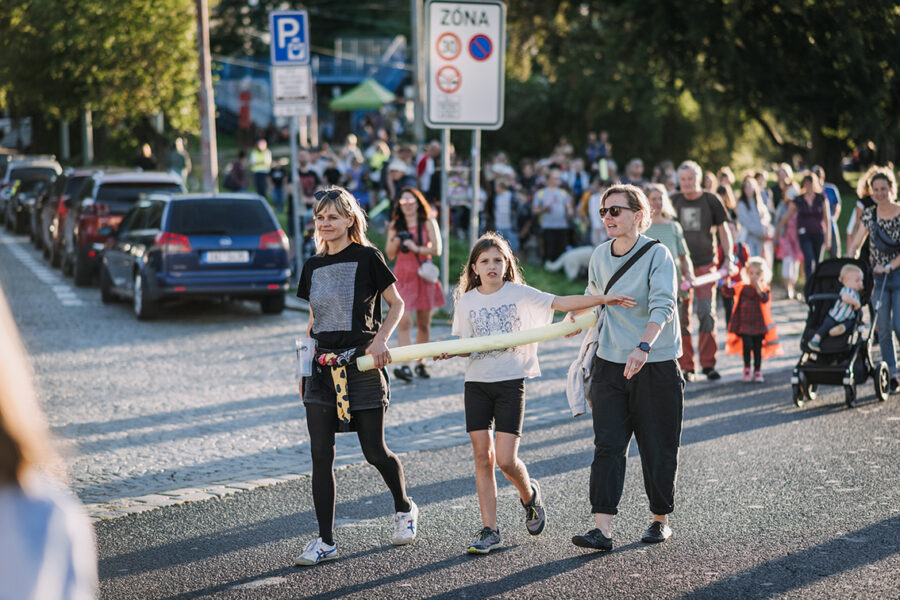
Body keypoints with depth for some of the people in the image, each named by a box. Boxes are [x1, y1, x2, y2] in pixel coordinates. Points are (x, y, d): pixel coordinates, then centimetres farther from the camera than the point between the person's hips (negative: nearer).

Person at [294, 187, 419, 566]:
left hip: (361, 366, -5)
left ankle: (404, 509, 31)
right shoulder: (313, 266, 12)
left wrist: (380, 340, -15)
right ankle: (325, 541, 3)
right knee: (321, 454, -2)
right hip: (322, 368, 5)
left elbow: (396, 304, -1)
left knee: (375, 452, 3)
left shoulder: (367, 258, -4)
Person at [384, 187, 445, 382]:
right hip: (403, 275, 0)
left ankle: (420, 363, 22)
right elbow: (389, 255, 8)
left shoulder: (428, 223, 3)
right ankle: (402, 365, -22)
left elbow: (436, 250, -5)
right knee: (404, 321, -14)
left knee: (423, 323, 7)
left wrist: (416, 248, -18)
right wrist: (396, 240, -10)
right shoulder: (395, 225, 9)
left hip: (424, 276, 0)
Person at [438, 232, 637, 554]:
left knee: (506, 459, -9)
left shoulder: (519, 293, -2)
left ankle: (529, 494, 24)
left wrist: (602, 299, -19)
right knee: (483, 457, 1)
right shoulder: (467, 301, 6)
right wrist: (449, 352, -11)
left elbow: (560, 302, -9)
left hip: (511, 382, -3)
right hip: (476, 383, 3)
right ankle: (489, 531, 7)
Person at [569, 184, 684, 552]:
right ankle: (602, 529, -9)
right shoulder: (600, 256, 5)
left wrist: (643, 347, -39)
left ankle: (660, 519, 24)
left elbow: (663, 306, -26)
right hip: (610, 364, 4)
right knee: (608, 446, -5)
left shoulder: (657, 255, -13)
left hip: (656, 366, -4)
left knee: (659, 449, 5)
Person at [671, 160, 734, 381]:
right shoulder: (674, 201, 7)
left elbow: (723, 230, 8)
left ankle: (708, 363, 0)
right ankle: (686, 366, 6)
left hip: (705, 263, -1)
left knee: (706, 312, -9)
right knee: (681, 315, -1)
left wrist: (728, 258, -2)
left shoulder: (711, 200, 3)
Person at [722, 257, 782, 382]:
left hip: (759, 325, 0)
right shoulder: (742, 287, 2)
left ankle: (757, 371, 17)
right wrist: (725, 283, -17)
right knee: (747, 346, -5)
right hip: (744, 324, 0)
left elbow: (765, 299, -19)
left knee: (758, 348, 5)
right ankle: (747, 369, 14)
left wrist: (758, 286, -25)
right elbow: (728, 293, -1)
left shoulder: (764, 288, -1)